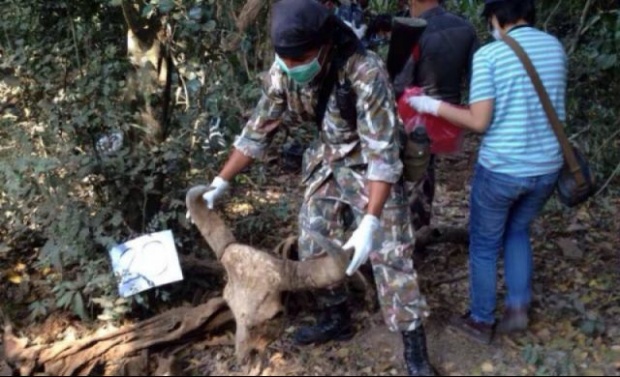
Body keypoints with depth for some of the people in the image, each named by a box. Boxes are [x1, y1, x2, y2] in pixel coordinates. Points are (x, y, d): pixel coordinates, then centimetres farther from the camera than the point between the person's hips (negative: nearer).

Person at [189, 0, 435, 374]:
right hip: (326, 164, 6)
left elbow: (383, 153, -33)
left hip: (371, 168, -6)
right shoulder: (282, 72, -15)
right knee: (314, 244, 11)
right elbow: (258, 130, -3)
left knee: (390, 252, -7)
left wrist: (370, 222, -41)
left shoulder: (365, 72, -34)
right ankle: (337, 318, 32)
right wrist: (220, 183, -6)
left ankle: (414, 346, 6)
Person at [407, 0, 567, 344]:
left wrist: (433, 106, -5)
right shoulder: (555, 47, 3)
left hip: (500, 169, -5)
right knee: (518, 231, 29)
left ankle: (481, 322, 29)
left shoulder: (488, 55, -13)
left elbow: (479, 122, -16)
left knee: (484, 246, 16)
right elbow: (551, 107, 13)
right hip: (547, 167, 5)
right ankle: (518, 306, 25)